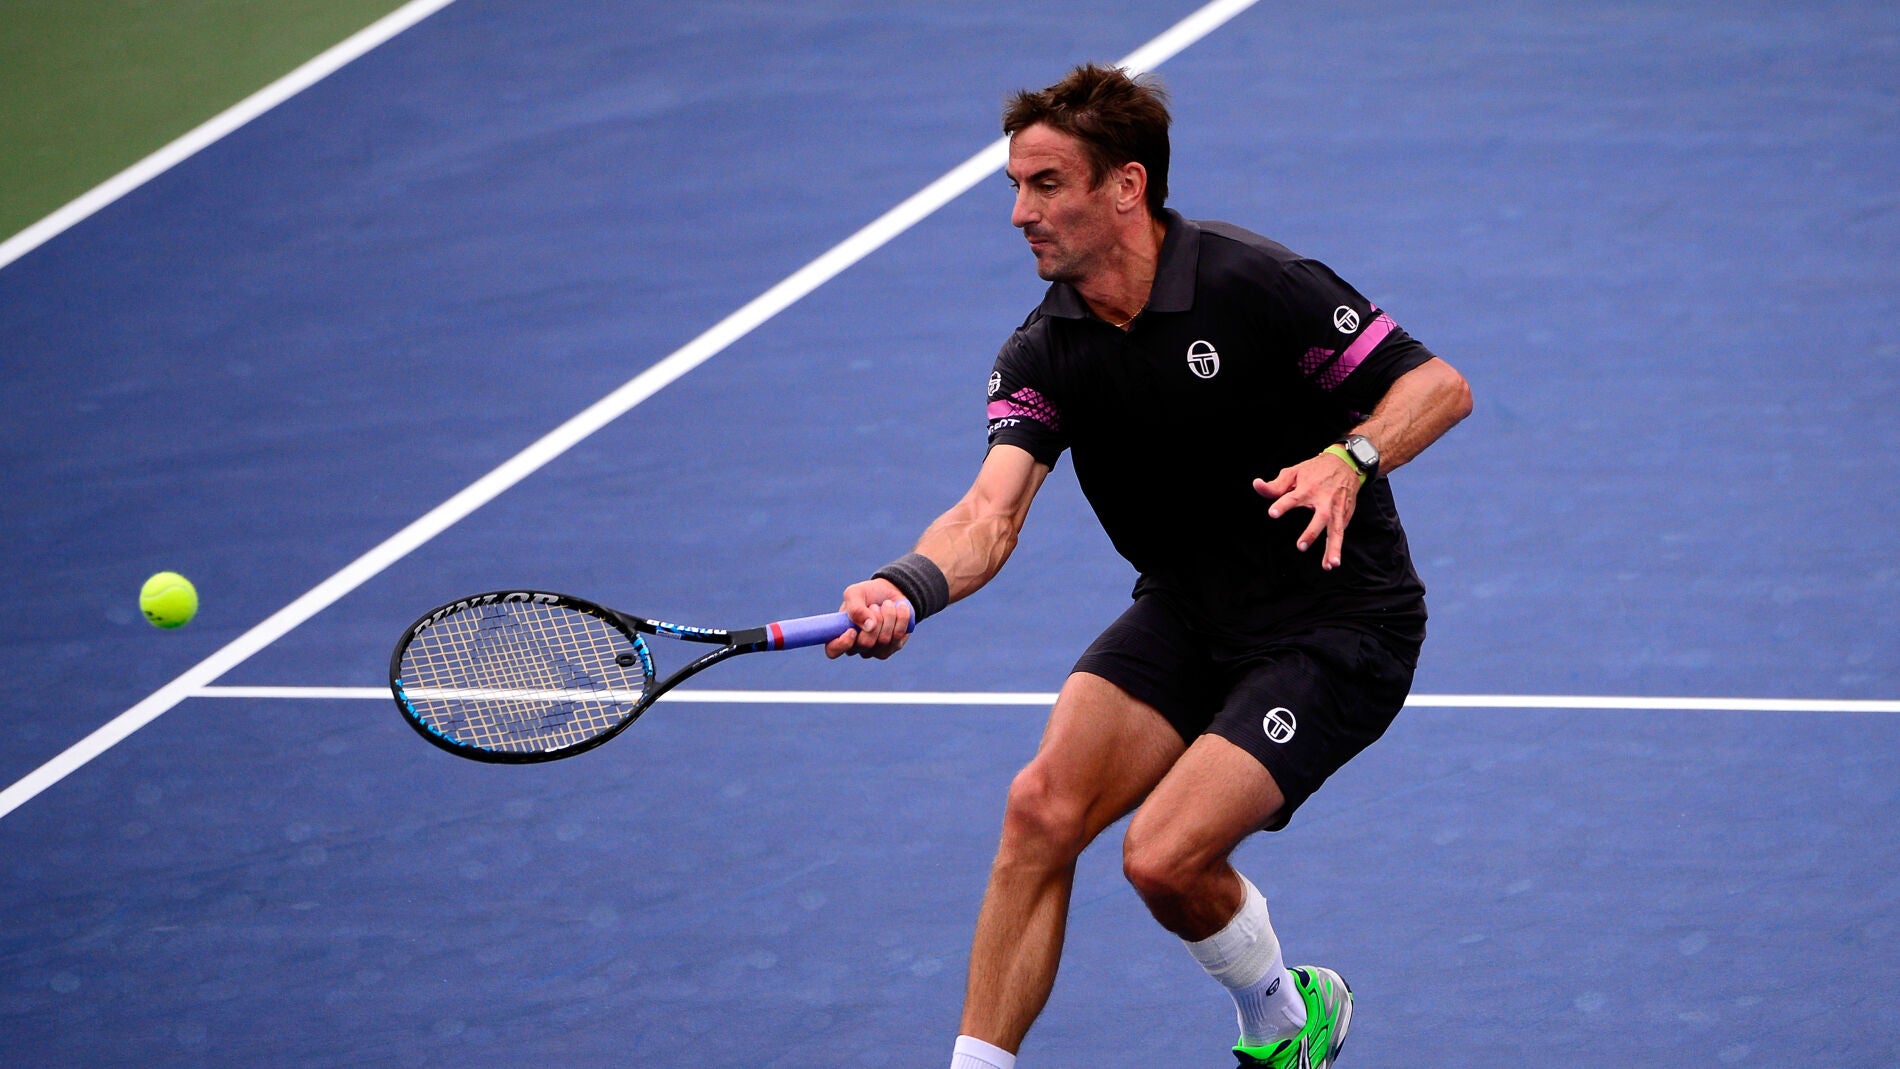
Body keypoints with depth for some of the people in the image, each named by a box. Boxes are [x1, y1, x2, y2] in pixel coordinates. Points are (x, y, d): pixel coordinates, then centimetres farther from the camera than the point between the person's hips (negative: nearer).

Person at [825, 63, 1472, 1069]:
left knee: (1164, 857, -18)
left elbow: (1438, 384, -14)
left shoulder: (1251, 285, -19)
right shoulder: (1043, 354, -4)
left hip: (1336, 620, -5)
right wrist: (906, 589, -38)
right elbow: (992, 513, -17)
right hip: (1188, 608, 6)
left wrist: (1351, 459, -33)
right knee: (1041, 806, -16)